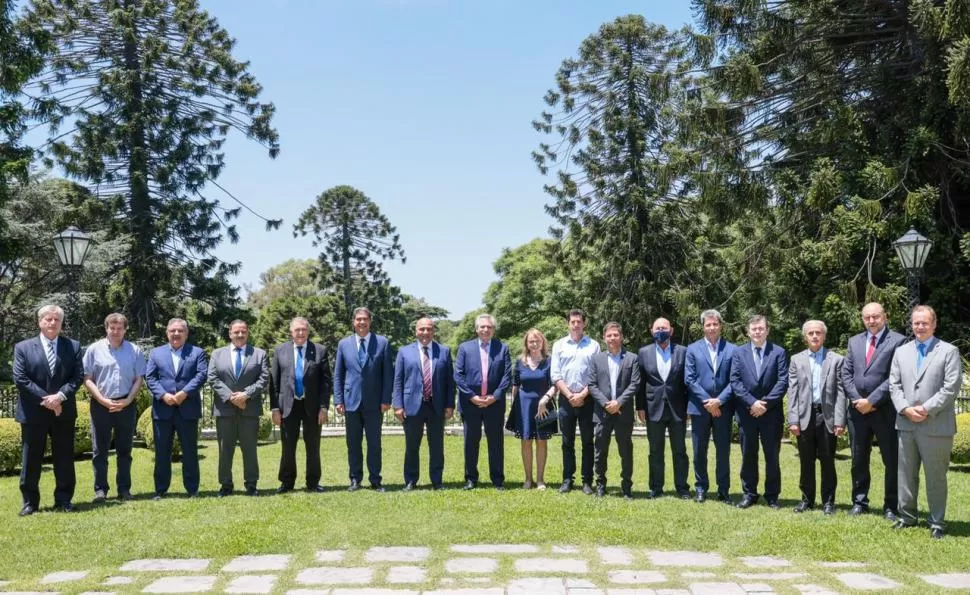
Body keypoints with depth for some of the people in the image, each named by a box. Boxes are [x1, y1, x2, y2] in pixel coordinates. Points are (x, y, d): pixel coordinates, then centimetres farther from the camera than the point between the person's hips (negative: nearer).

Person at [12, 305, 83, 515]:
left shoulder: (73, 346, 6)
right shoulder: (23, 347, 2)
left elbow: (78, 376, 0)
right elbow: (20, 379, -6)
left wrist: (60, 396, -16)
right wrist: (45, 399, -14)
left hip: (63, 411, 1)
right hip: (33, 413, -1)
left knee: (64, 459, 6)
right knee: (31, 460, 6)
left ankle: (63, 500, 16)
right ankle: (30, 502, 16)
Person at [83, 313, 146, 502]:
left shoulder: (135, 351, 4)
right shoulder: (94, 349, 1)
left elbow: (139, 379, 4)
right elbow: (87, 379, -1)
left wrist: (127, 401, -8)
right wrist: (103, 400, -10)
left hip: (126, 405, 1)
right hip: (101, 405, -1)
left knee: (124, 449, 8)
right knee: (100, 450, 3)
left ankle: (124, 488, 14)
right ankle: (100, 489, 9)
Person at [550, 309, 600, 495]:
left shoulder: (594, 345, 3)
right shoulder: (559, 345, 6)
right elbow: (555, 374, 1)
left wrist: (582, 395, -10)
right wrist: (569, 395, -8)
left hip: (587, 399, -1)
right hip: (566, 399, 1)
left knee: (587, 441, 3)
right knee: (567, 442, 7)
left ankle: (587, 481, 7)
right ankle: (567, 479, 13)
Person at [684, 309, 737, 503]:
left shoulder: (732, 349, 3)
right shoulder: (693, 349, 4)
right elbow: (689, 379, -2)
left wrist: (719, 400, -12)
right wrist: (706, 401, -10)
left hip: (723, 408, 0)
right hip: (699, 407, 1)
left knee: (723, 451, 5)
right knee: (699, 451, 7)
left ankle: (724, 490, 14)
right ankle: (701, 488, 18)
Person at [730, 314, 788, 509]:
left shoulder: (779, 352, 2)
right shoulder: (739, 352, 6)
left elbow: (783, 381, -5)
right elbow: (735, 381, -1)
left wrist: (766, 403, -13)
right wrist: (751, 402, -12)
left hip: (771, 413, -1)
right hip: (746, 412, 1)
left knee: (772, 456, 5)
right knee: (748, 455, 8)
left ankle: (772, 496, 14)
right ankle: (749, 494, 16)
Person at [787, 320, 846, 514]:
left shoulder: (836, 359, 4)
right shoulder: (796, 360, 9)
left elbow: (840, 392, 0)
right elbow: (792, 392, 4)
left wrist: (839, 421, -7)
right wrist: (793, 420, -3)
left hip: (827, 416, -1)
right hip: (805, 416, 2)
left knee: (827, 461, 4)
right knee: (806, 461, 8)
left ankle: (828, 501, 14)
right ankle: (807, 499, 18)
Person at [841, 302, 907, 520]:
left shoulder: (897, 341, -5)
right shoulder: (854, 341, 12)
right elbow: (846, 374, 9)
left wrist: (871, 400, -15)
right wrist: (857, 400, -5)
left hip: (885, 410, -5)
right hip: (858, 410, 5)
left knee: (892, 460, 3)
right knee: (858, 460, 11)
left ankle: (891, 506, 13)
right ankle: (859, 502, 22)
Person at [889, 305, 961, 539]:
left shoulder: (949, 351, -1)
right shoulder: (901, 352, 12)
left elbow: (951, 387, -9)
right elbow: (894, 385, 8)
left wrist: (927, 409, -15)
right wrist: (905, 409, -7)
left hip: (936, 426, -4)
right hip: (906, 424, 4)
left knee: (936, 476, 3)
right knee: (906, 474, 12)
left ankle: (937, 522, 13)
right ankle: (907, 515, 23)